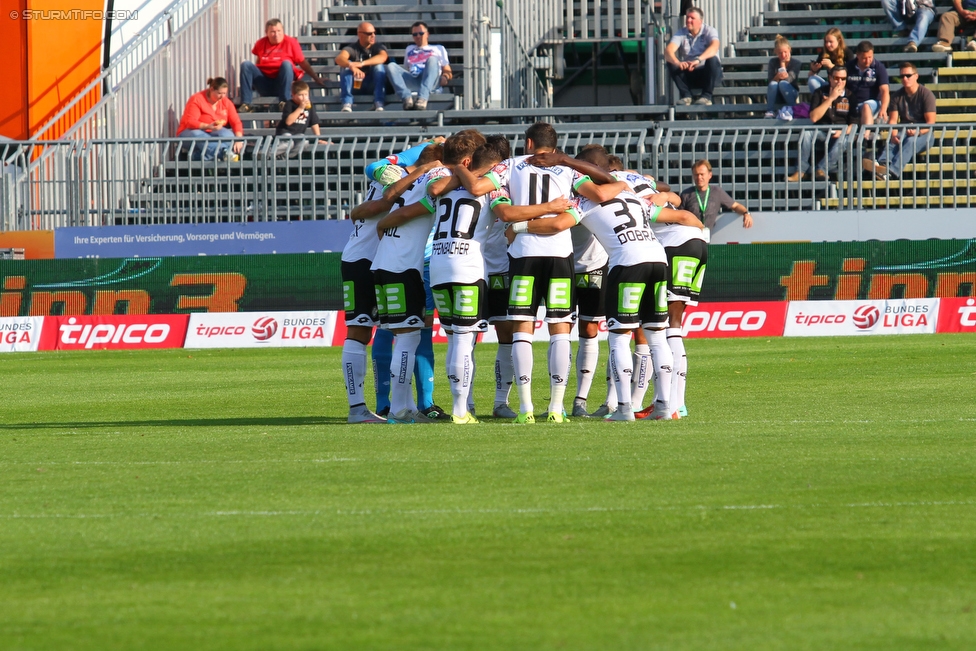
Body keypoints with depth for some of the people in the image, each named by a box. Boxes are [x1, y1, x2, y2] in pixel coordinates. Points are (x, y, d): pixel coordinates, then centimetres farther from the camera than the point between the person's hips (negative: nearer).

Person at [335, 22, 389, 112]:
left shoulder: (378, 47, 1)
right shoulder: (352, 48, -3)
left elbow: (383, 57, -25)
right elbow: (339, 59, -25)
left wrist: (362, 64, -41)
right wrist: (352, 66, -49)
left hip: (373, 86, 0)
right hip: (355, 86, 0)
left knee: (379, 66, -25)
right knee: (346, 66, -24)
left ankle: (378, 104, -33)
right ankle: (347, 104, -37)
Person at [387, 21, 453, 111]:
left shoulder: (438, 49, 31)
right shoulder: (410, 49, 40)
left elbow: (447, 71, 21)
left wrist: (445, 77, -3)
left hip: (432, 84, -2)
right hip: (412, 83, 2)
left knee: (432, 60, -33)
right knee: (391, 66, -22)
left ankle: (422, 98, -55)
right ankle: (407, 98, -45)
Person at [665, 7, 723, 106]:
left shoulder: (709, 31, -7)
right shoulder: (681, 33, 0)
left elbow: (714, 47, -29)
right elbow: (668, 50, -17)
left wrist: (698, 60, -48)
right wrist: (677, 63, -42)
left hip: (708, 74, -2)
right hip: (689, 74, 2)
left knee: (712, 60, -33)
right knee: (671, 63, -21)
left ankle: (706, 96, -28)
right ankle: (686, 95, -20)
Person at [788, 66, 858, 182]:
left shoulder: (850, 96, 4)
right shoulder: (820, 93, 6)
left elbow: (853, 123, 2)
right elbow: (814, 117, -7)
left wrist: (843, 131, -19)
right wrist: (830, 99, -9)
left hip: (841, 133, -1)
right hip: (821, 132, 1)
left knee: (842, 140, -36)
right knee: (807, 133, -30)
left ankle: (822, 170, -42)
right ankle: (801, 171, -28)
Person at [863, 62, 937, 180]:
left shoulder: (926, 94, -3)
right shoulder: (897, 95, 10)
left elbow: (930, 122, -10)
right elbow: (893, 120, 3)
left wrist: (918, 132, -29)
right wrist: (894, 134, -20)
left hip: (923, 134, -4)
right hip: (904, 132, 4)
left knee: (910, 141, -38)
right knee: (892, 142, -31)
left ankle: (892, 171, -64)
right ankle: (882, 163, -64)